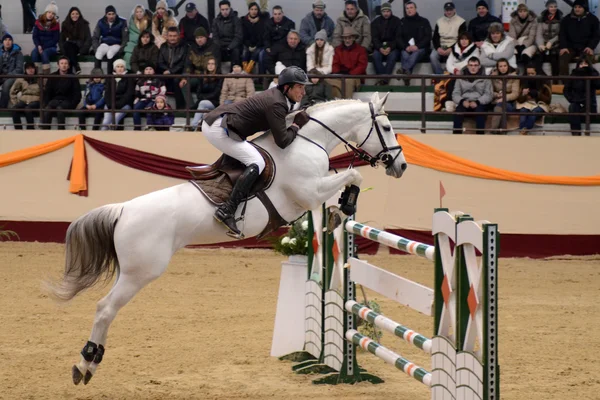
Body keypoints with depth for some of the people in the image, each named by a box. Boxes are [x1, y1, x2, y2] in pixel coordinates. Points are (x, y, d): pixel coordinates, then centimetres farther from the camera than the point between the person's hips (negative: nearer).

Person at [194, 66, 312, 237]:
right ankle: (227, 211, -27)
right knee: (256, 162, -17)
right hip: (219, 129, -11)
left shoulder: (276, 95, 13)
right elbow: (282, 141, -18)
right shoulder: (277, 104, -16)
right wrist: (297, 125, -3)